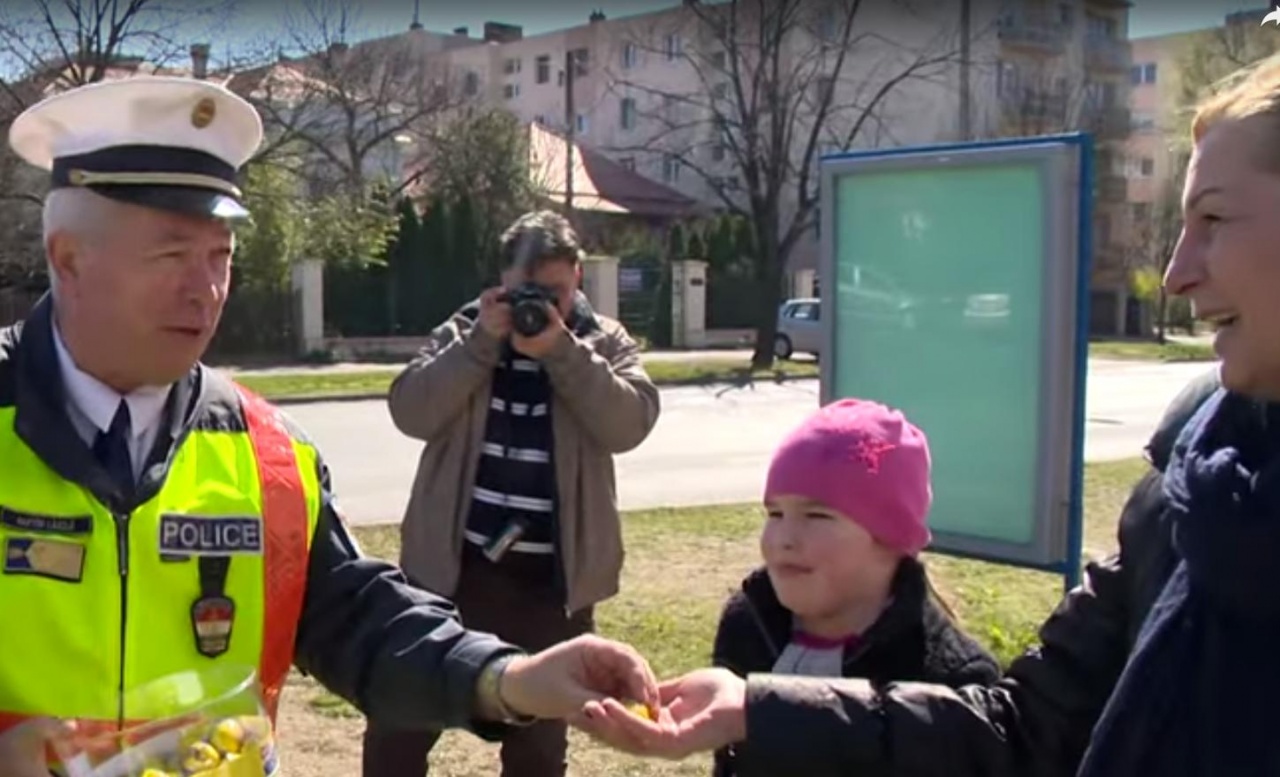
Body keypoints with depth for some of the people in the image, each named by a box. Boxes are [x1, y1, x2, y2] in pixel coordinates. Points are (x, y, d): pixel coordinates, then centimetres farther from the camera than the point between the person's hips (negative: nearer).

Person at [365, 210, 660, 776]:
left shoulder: (605, 343, 4)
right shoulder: (466, 330, 4)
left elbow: (629, 423, -13)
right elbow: (411, 412, -9)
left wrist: (562, 351, -20)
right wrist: (482, 342, -16)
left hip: (555, 577, 0)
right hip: (453, 564, 0)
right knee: (399, 724, 7)